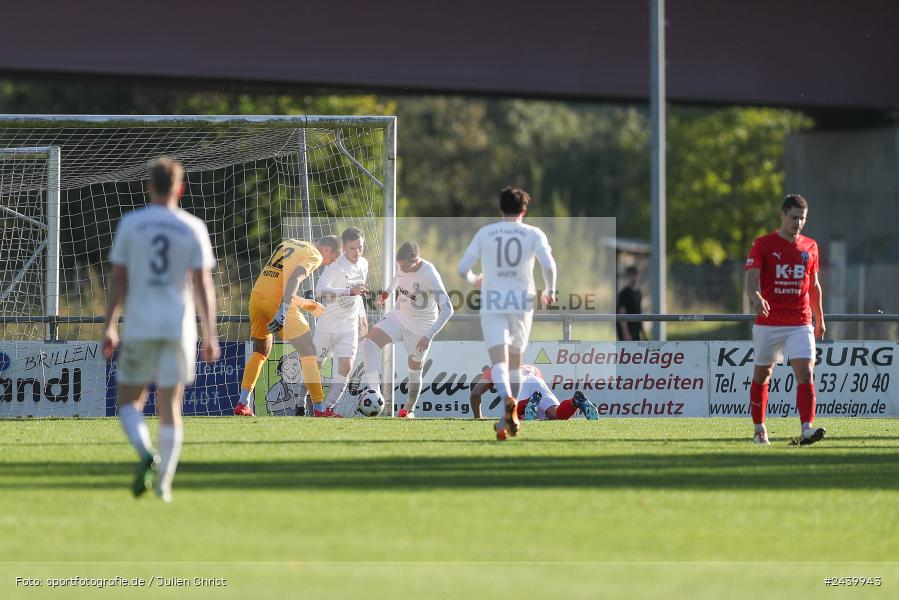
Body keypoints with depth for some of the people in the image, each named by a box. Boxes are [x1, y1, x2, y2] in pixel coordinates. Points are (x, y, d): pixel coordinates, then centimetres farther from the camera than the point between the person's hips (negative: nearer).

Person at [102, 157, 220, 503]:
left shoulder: (130, 224, 0)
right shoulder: (193, 228, 0)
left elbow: (117, 279, 0)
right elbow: (203, 284, -3)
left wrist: (109, 327, 6)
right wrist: (210, 335, -1)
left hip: (139, 327, -1)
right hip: (178, 326, 1)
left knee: (129, 402, 9)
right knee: (170, 406, 6)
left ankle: (146, 455, -19)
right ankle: (163, 484, -1)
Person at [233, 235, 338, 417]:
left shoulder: (287, 244, 25)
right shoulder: (314, 256, 1)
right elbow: (295, 278, -17)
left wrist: (305, 304, 35)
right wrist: (284, 309, -28)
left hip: (256, 296, 7)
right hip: (278, 302, -7)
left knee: (260, 352, 23)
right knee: (308, 352, 4)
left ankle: (243, 404, 15)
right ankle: (319, 408, 1)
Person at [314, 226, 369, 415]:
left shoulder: (363, 264, 3)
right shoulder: (334, 266, -20)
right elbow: (320, 291, -38)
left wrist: (362, 317, 27)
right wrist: (349, 291, -48)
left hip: (349, 327, 5)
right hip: (327, 326, -5)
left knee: (346, 366, -12)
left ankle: (328, 407, -6)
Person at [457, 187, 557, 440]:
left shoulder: (485, 233, 6)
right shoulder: (534, 234, 4)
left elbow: (463, 267, 5)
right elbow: (549, 265, -10)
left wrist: (474, 280, 28)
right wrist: (549, 291, 8)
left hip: (492, 303, -1)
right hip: (522, 302, 1)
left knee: (499, 360, -10)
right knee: (514, 361, 13)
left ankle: (508, 400, -39)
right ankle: (507, 423, 14)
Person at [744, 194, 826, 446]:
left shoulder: (810, 247, 9)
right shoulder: (763, 245, -3)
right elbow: (751, 280, -13)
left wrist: (819, 318, 25)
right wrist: (756, 298, -34)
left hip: (800, 323, 2)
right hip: (768, 323, -2)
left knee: (805, 373, -15)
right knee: (762, 375, 9)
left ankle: (807, 429, -24)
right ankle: (759, 429, 24)